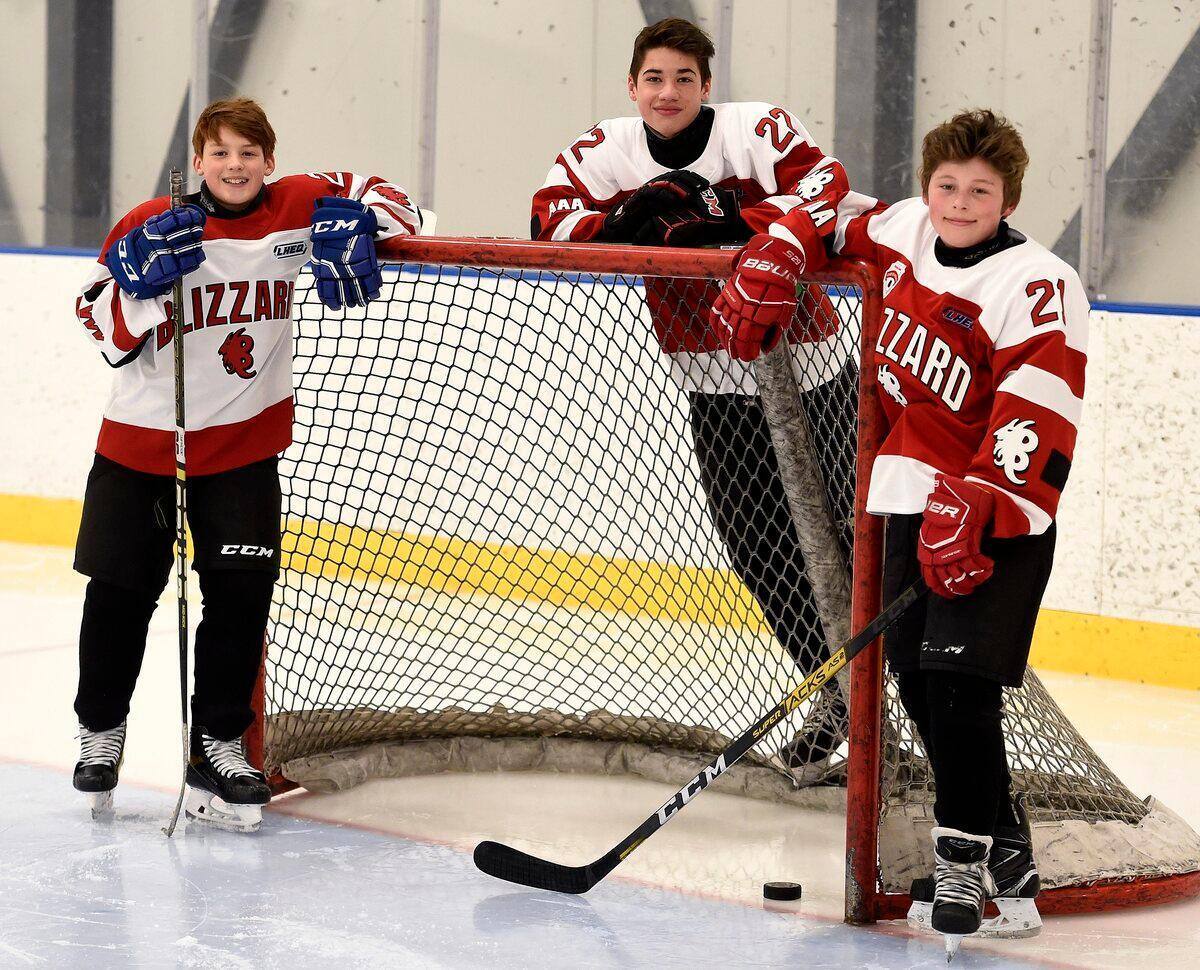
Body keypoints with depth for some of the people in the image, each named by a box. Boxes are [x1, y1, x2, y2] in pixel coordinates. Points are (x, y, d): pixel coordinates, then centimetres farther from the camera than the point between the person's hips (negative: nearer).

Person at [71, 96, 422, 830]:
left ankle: (219, 746, 5)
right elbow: (105, 332, -9)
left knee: (242, 592, -6)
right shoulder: (152, 227, -10)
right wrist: (140, 279, -27)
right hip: (141, 438, -1)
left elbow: (387, 200, 4)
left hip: (244, 444, 1)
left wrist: (357, 226, -17)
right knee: (122, 593, 8)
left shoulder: (297, 210, -6)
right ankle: (102, 729, 31)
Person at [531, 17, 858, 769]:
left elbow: (823, 185, -27)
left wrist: (733, 219, -40)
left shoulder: (759, 130, -15)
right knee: (759, 548, 4)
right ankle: (840, 695, 16)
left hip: (809, 366, -4)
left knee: (837, 530, -5)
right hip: (715, 383, 5)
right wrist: (626, 222, -23)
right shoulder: (608, 150, -1)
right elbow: (551, 215, -6)